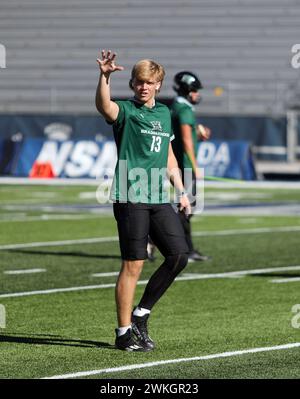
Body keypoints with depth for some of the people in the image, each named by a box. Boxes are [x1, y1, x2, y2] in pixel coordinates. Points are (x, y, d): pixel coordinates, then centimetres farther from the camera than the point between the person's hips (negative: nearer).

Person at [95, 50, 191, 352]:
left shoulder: (163, 113, 18)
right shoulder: (125, 111, -3)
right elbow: (104, 106, -27)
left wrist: (180, 191, 23)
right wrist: (104, 77, -43)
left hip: (158, 199, 6)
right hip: (130, 198, -6)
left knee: (179, 254, 0)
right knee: (133, 265, -5)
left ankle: (141, 314, 15)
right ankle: (124, 333, 3)